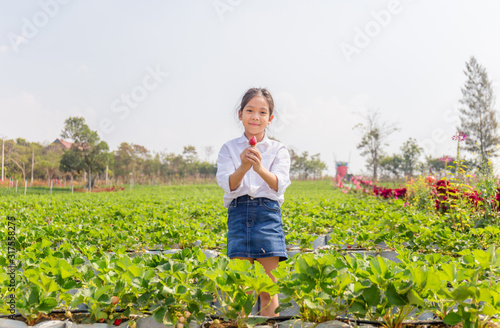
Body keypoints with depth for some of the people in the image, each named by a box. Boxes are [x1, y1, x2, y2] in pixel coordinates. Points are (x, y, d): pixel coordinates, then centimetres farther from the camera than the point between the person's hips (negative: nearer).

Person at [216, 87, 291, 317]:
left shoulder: (278, 150, 8)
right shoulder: (229, 148, 8)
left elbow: (279, 186, -7)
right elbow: (228, 185, -5)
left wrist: (260, 168, -26)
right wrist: (243, 168, -25)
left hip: (268, 213, 0)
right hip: (239, 213, 0)